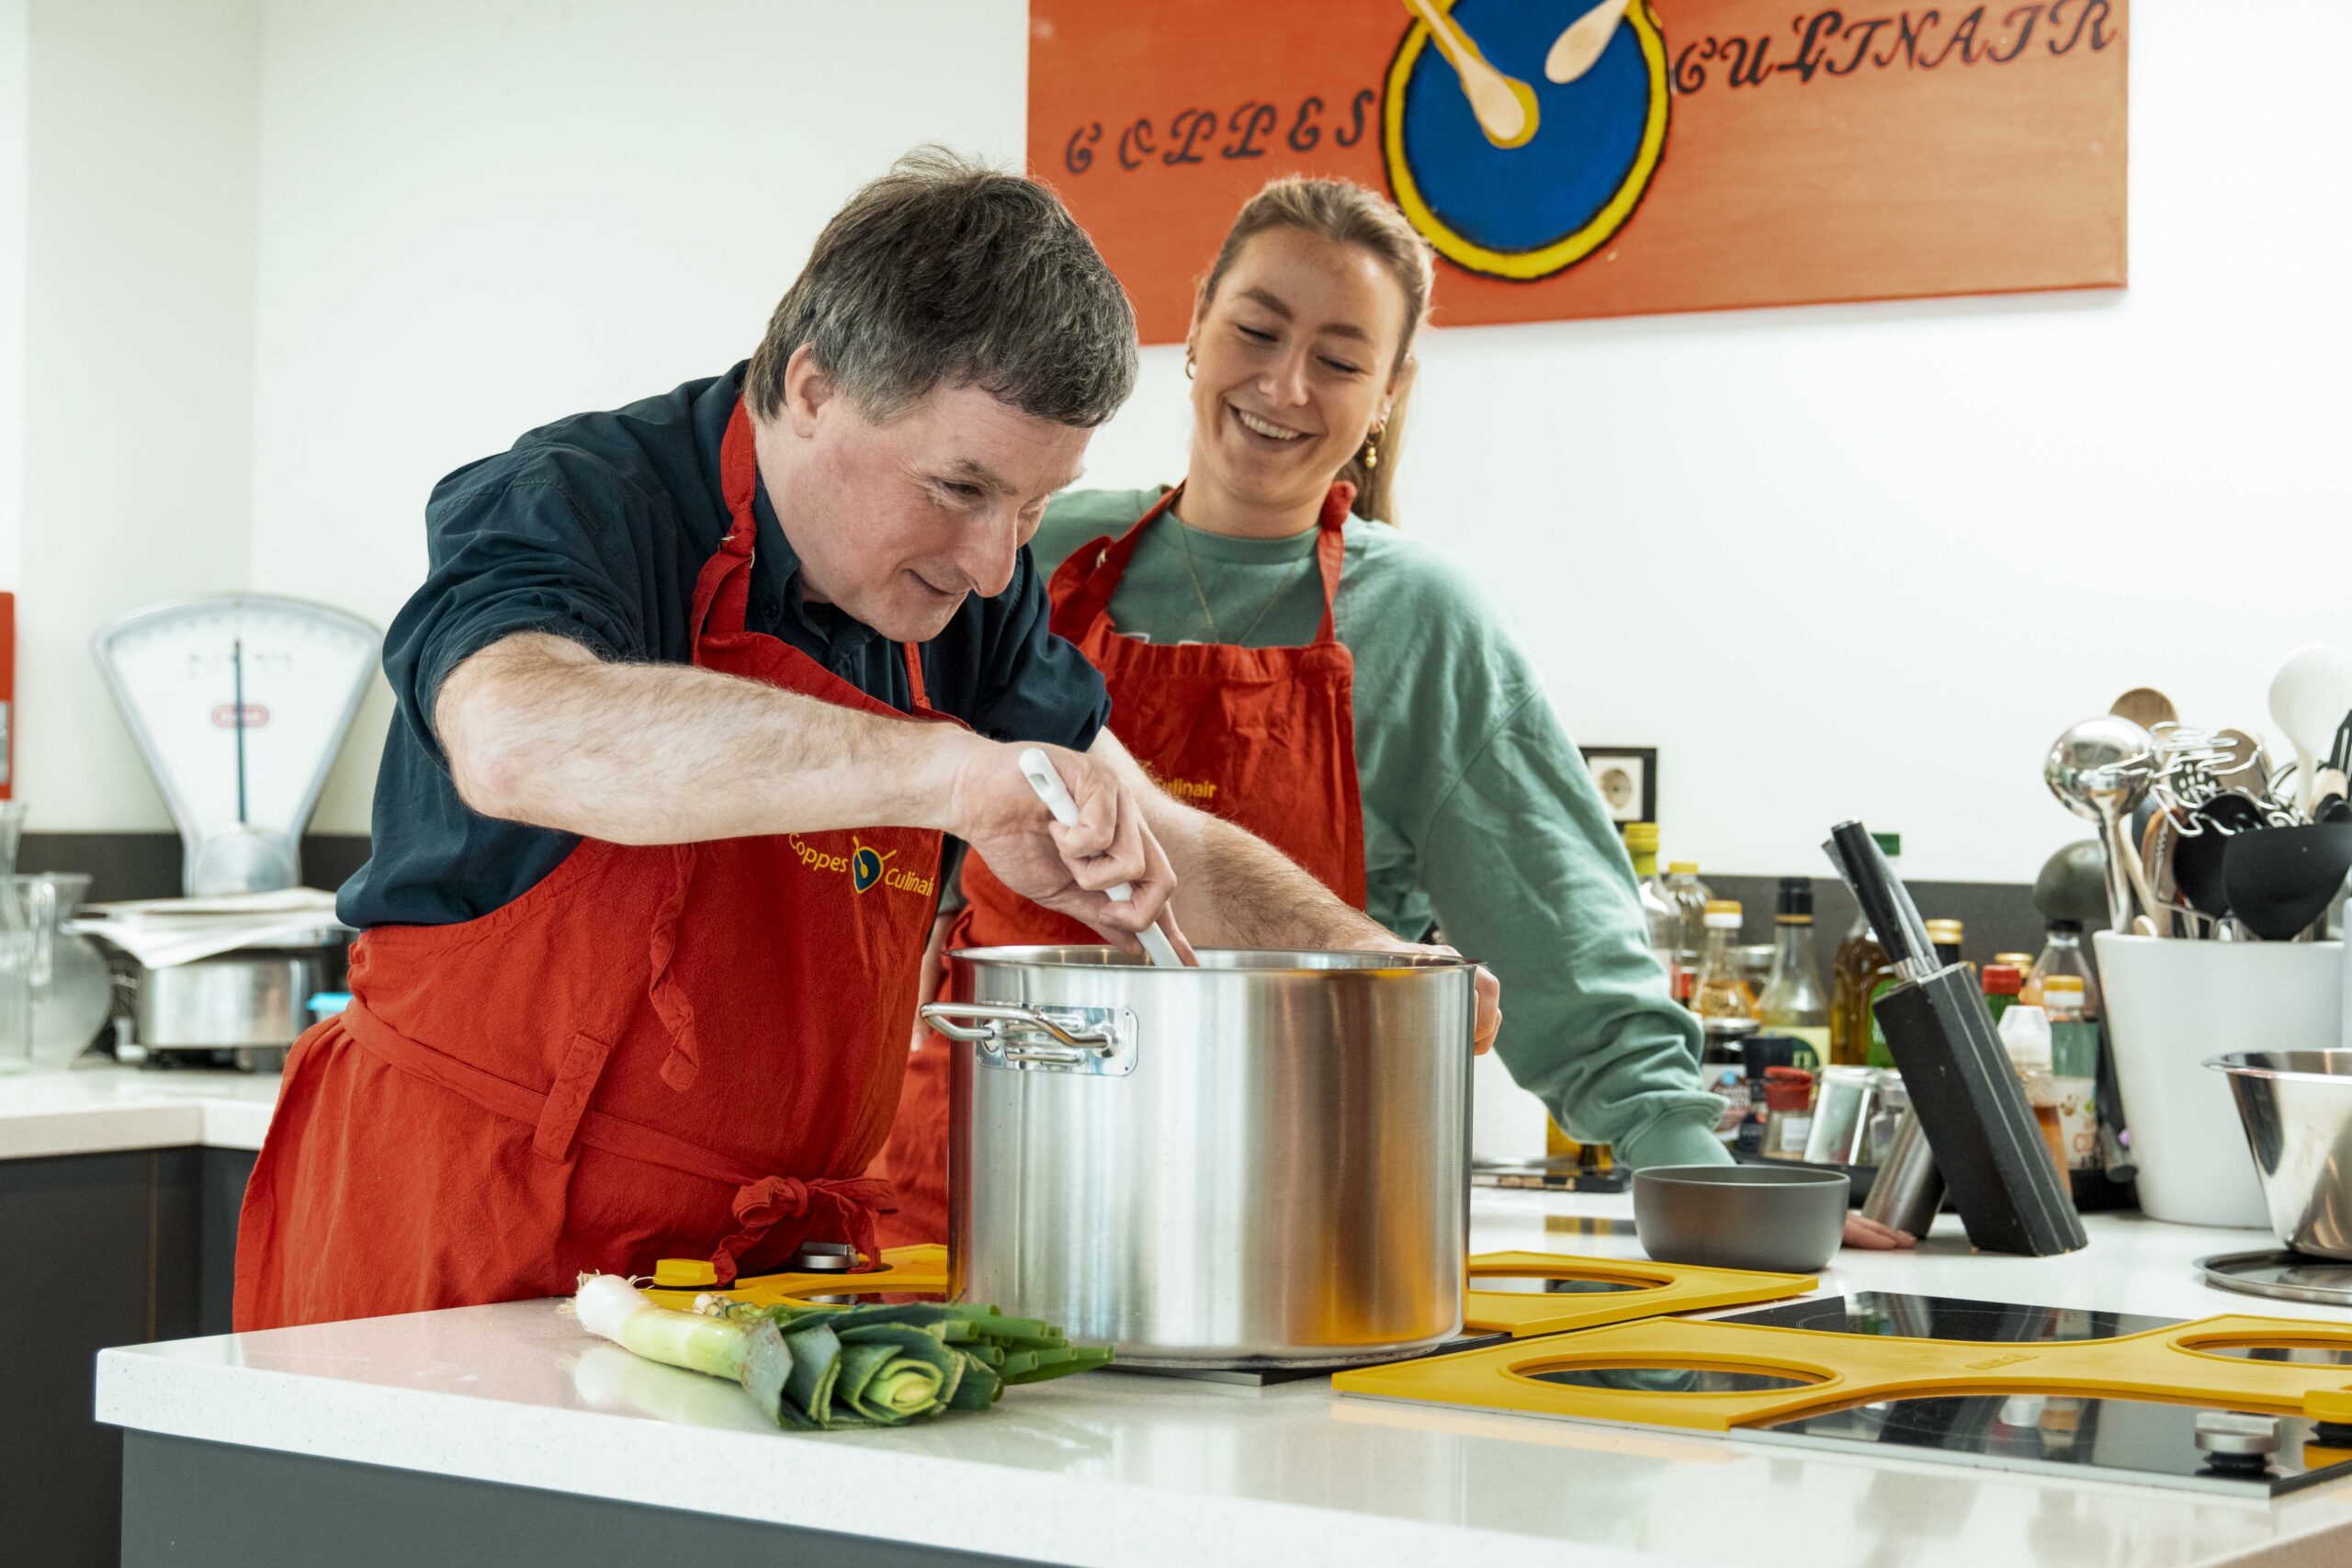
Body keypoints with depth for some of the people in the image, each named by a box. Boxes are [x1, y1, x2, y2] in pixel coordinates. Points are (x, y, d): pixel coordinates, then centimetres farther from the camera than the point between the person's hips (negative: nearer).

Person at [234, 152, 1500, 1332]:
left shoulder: (963, 594, 8)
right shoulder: (576, 506, -12)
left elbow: (1159, 855, 20)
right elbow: (520, 742, -35)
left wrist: (1362, 957, 2)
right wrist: (948, 772, -40)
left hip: (768, 1266, 6)